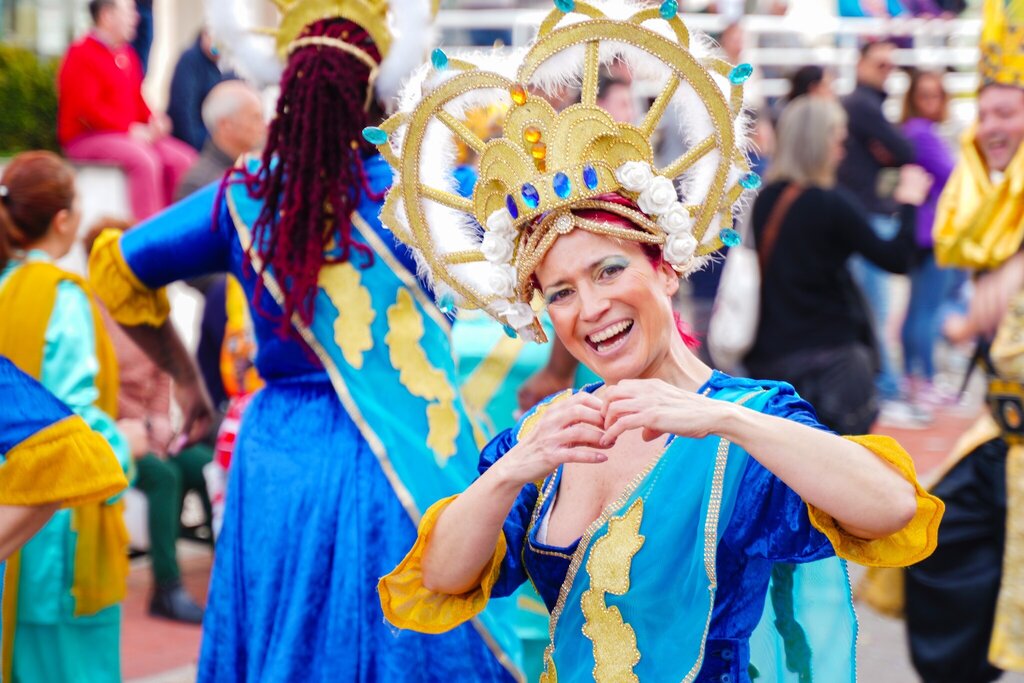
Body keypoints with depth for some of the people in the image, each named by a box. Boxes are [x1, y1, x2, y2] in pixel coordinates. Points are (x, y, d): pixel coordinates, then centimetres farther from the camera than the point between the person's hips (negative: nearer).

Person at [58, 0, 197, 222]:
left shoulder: (127, 54, 14)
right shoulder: (81, 55, -10)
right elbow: (87, 108, -18)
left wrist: (154, 120, -1)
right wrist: (130, 129, -20)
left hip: (133, 135, 8)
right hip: (87, 138, -8)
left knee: (183, 158, -12)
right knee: (146, 159, -32)